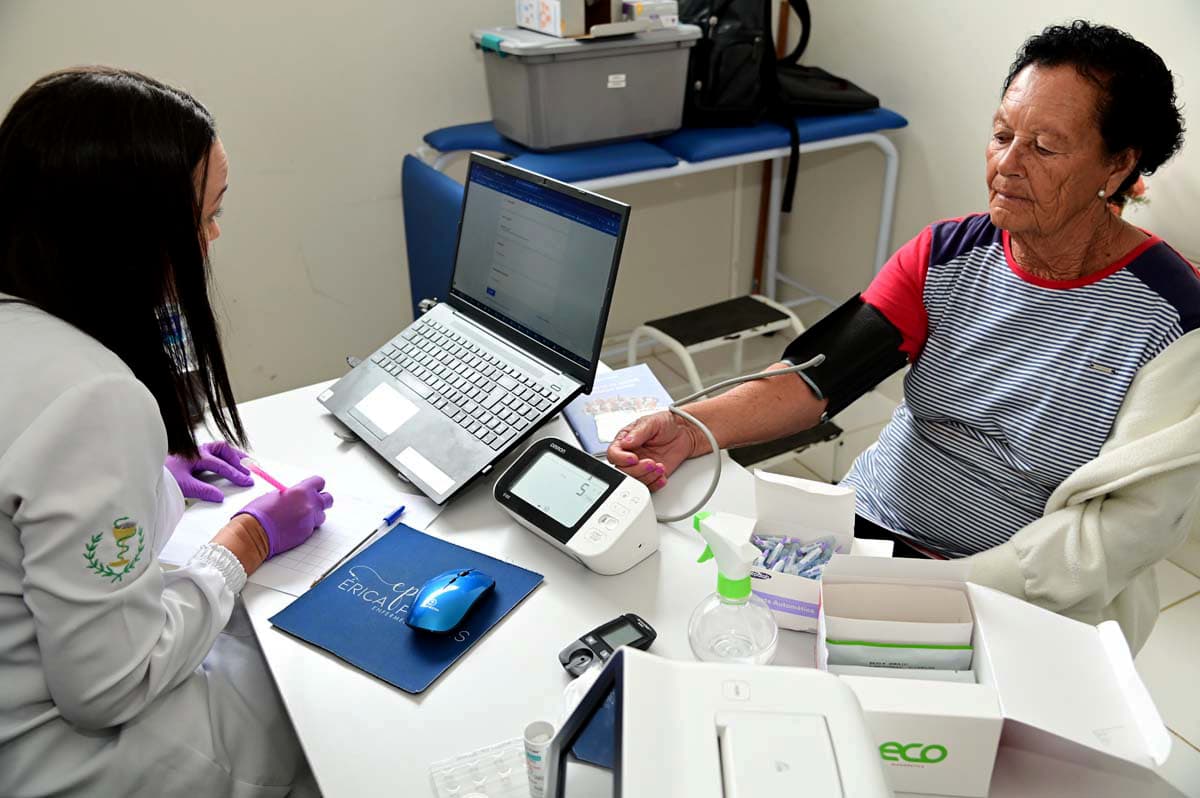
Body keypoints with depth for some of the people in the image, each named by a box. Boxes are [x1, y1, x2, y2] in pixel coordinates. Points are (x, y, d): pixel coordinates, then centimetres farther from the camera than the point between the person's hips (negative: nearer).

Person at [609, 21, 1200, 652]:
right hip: (869, 524, 4)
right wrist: (693, 429, -31)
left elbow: (1130, 520, -13)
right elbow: (821, 370, -13)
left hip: (1018, 599, -3)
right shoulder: (948, 255, -1)